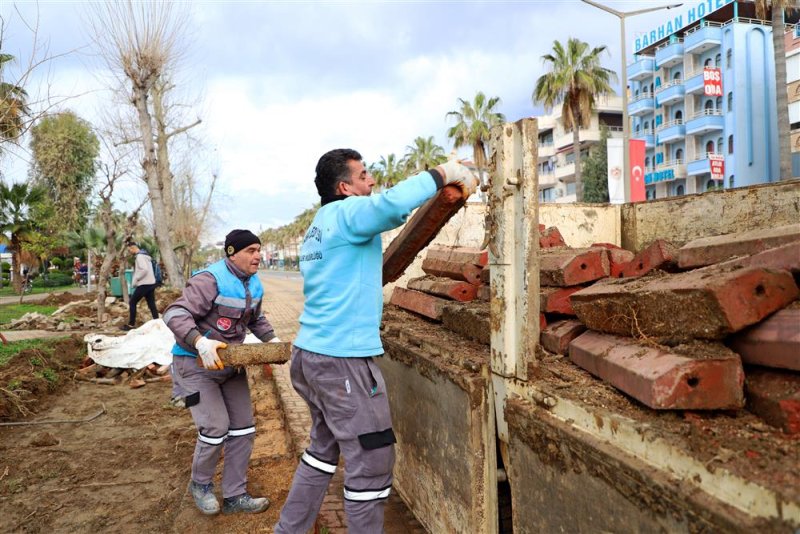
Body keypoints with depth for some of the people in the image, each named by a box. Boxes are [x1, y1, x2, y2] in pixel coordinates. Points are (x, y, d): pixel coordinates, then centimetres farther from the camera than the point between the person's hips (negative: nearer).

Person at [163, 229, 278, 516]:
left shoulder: (255, 284, 3)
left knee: (243, 428, 6)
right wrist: (200, 342, -45)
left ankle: (234, 495, 21)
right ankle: (200, 484, 22)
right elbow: (175, 314, -30)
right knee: (216, 428, -9)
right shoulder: (210, 279, -23)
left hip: (230, 363, 8)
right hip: (195, 364, -8)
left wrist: (273, 338, 4)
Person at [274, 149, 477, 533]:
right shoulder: (345, 212, -11)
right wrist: (442, 174, -20)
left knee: (324, 449, 22)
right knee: (371, 461, 2)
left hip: (310, 353, 10)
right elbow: (392, 204, -30)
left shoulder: (319, 226, 18)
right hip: (342, 359, -10)